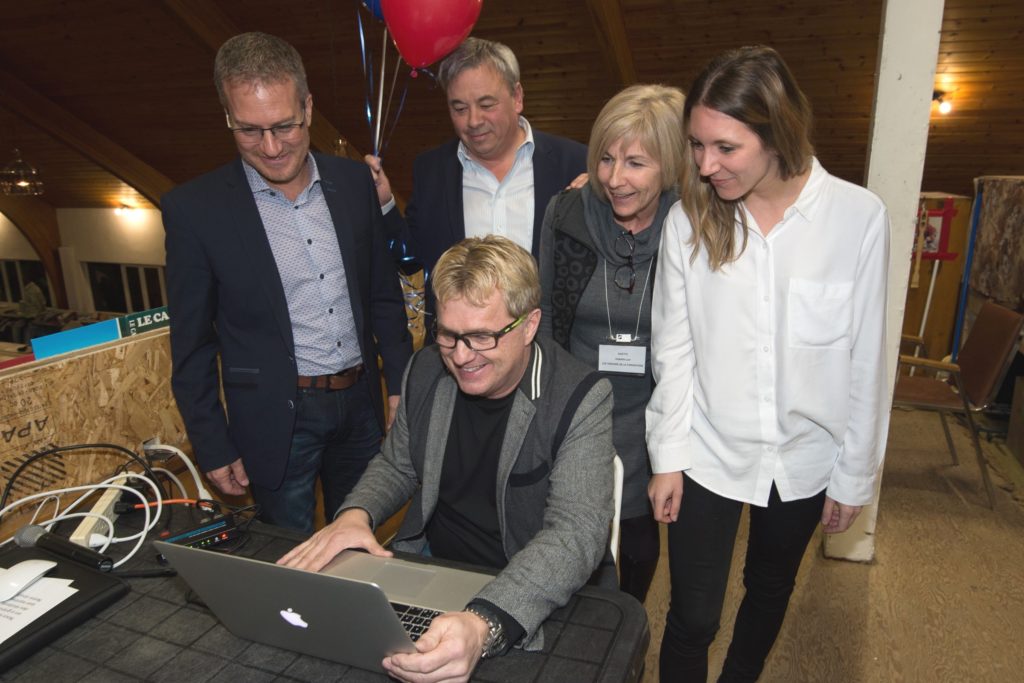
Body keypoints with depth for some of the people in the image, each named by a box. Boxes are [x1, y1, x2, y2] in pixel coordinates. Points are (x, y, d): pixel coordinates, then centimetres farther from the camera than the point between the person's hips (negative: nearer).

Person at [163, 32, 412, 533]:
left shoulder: (354, 182, -1)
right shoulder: (193, 209, -11)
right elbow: (192, 345, -5)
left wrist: (401, 382, 6)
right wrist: (213, 448, -3)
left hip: (361, 403, 4)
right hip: (278, 419, -3)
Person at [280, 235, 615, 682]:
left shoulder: (581, 398, -17)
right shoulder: (425, 370, -1)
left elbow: (576, 532, -26)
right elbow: (396, 466, 13)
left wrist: (483, 625, -41)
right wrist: (356, 514, -10)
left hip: (535, 598, -3)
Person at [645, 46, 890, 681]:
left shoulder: (860, 216, -14)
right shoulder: (688, 220, -11)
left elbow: (866, 361, -7)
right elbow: (674, 348, -4)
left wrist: (854, 476, -1)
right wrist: (668, 457, -2)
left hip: (804, 460, 1)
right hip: (710, 454, -1)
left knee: (769, 592, 23)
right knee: (693, 617, 5)